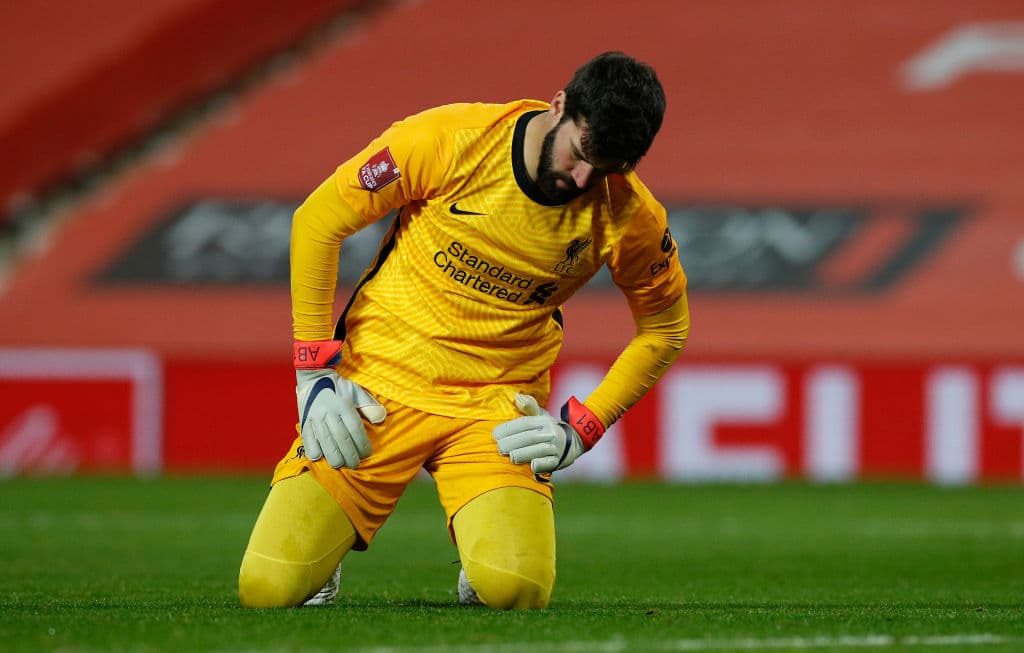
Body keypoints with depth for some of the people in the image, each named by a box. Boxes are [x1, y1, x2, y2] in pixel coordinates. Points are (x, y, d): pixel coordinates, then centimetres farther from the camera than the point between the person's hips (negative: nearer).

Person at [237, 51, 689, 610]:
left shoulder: (629, 218, -9)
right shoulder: (448, 140, -15)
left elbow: (665, 328, 9)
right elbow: (317, 222, -5)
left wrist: (582, 428, -3)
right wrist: (317, 371, -7)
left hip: (499, 405, 1)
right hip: (378, 385, -1)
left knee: (515, 589, -26)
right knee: (268, 587, -14)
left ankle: (482, 542, 11)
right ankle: (335, 526, 22)